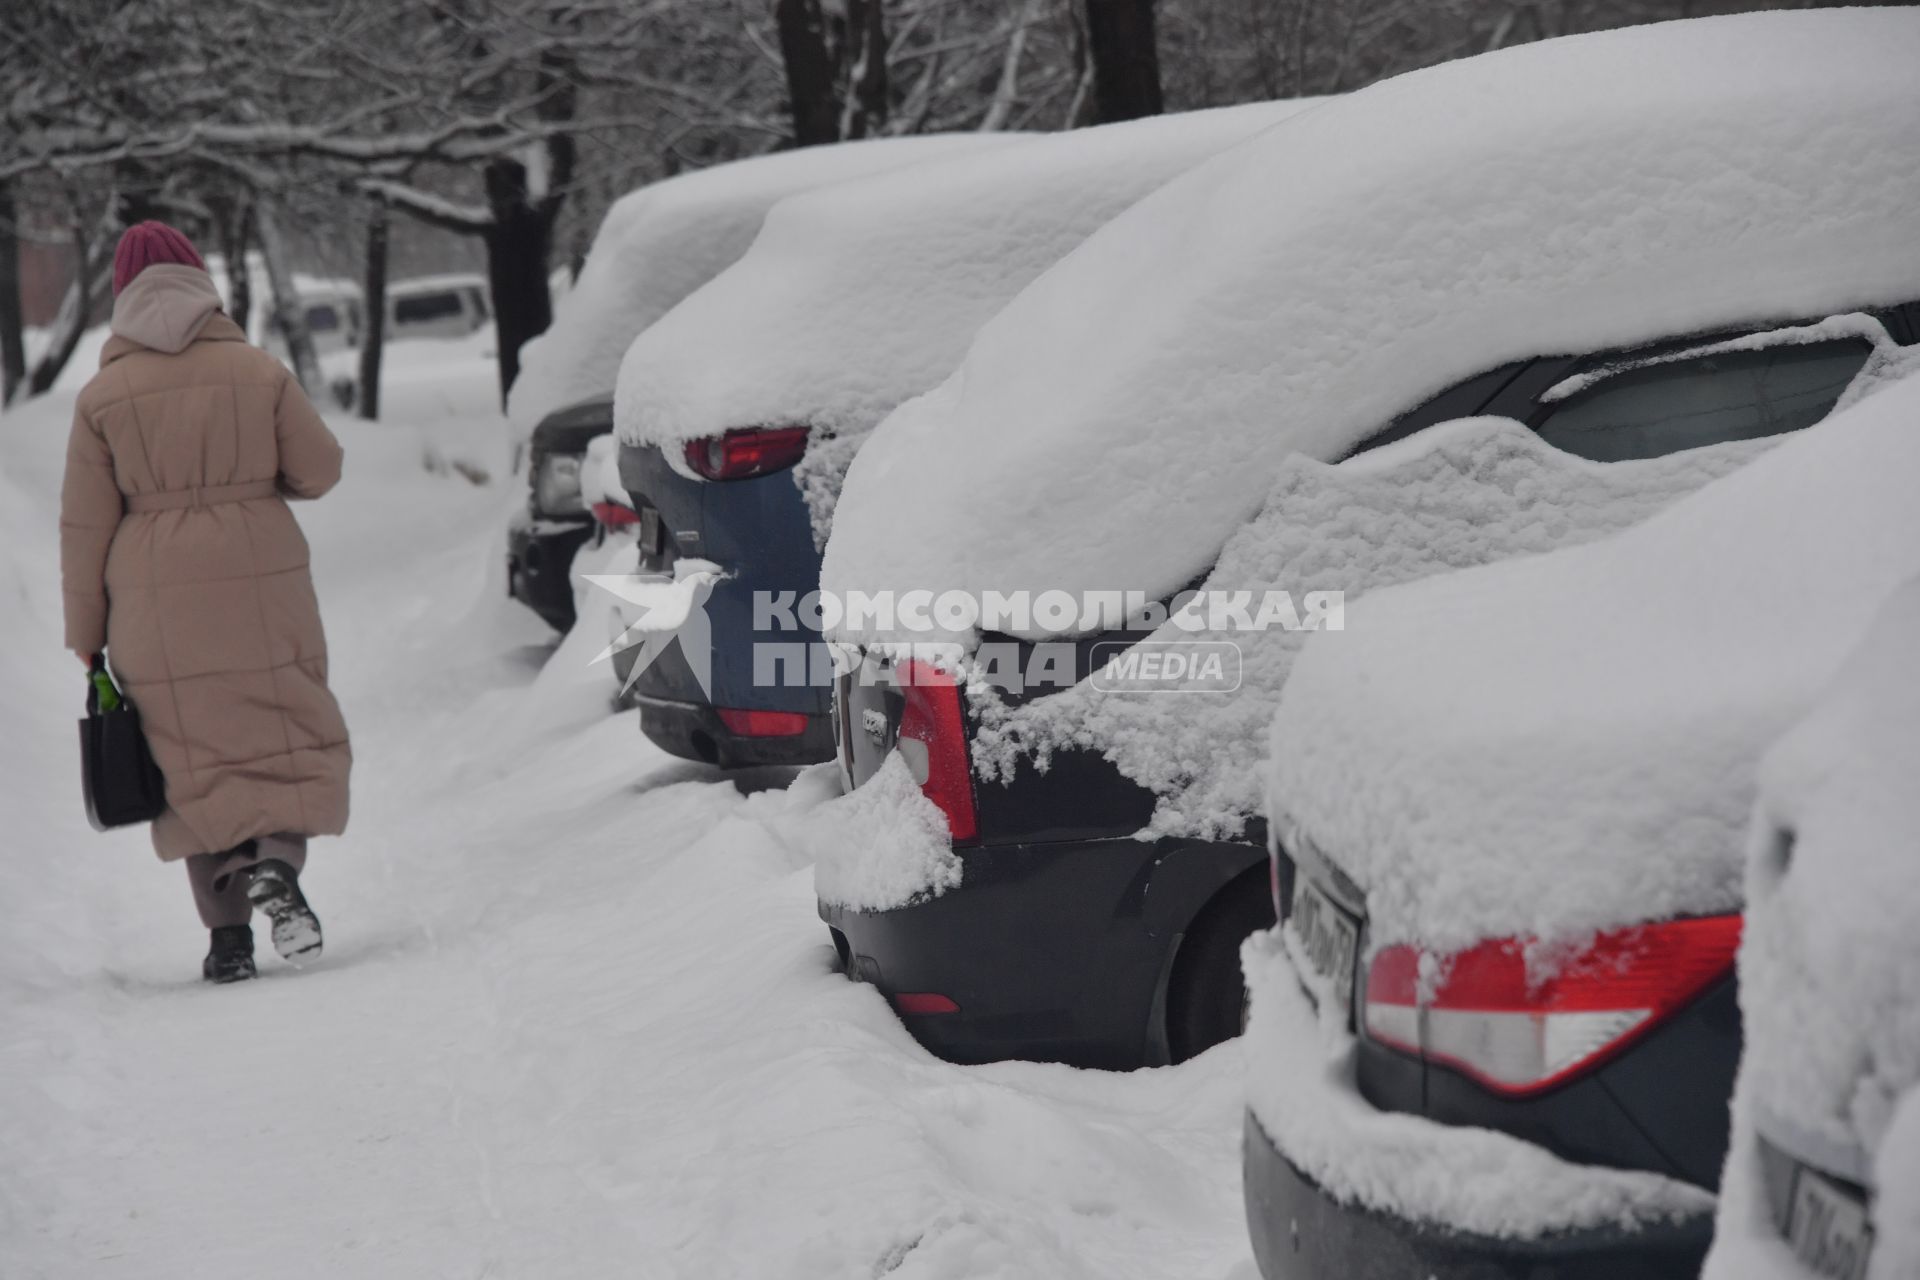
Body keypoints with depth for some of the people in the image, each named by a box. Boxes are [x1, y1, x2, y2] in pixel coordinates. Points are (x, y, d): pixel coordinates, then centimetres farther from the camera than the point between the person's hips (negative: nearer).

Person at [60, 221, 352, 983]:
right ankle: (274, 863, -17)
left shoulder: (103, 396, -3)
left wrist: (86, 635, 6)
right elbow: (319, 469, 1)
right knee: (286, 735, 10)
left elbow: (86, 525, -1)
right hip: (260, 590, 0)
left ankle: (228, 933, 3)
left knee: (194, 757, 7)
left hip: (159, 606, 0)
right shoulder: (258, 372, -3)